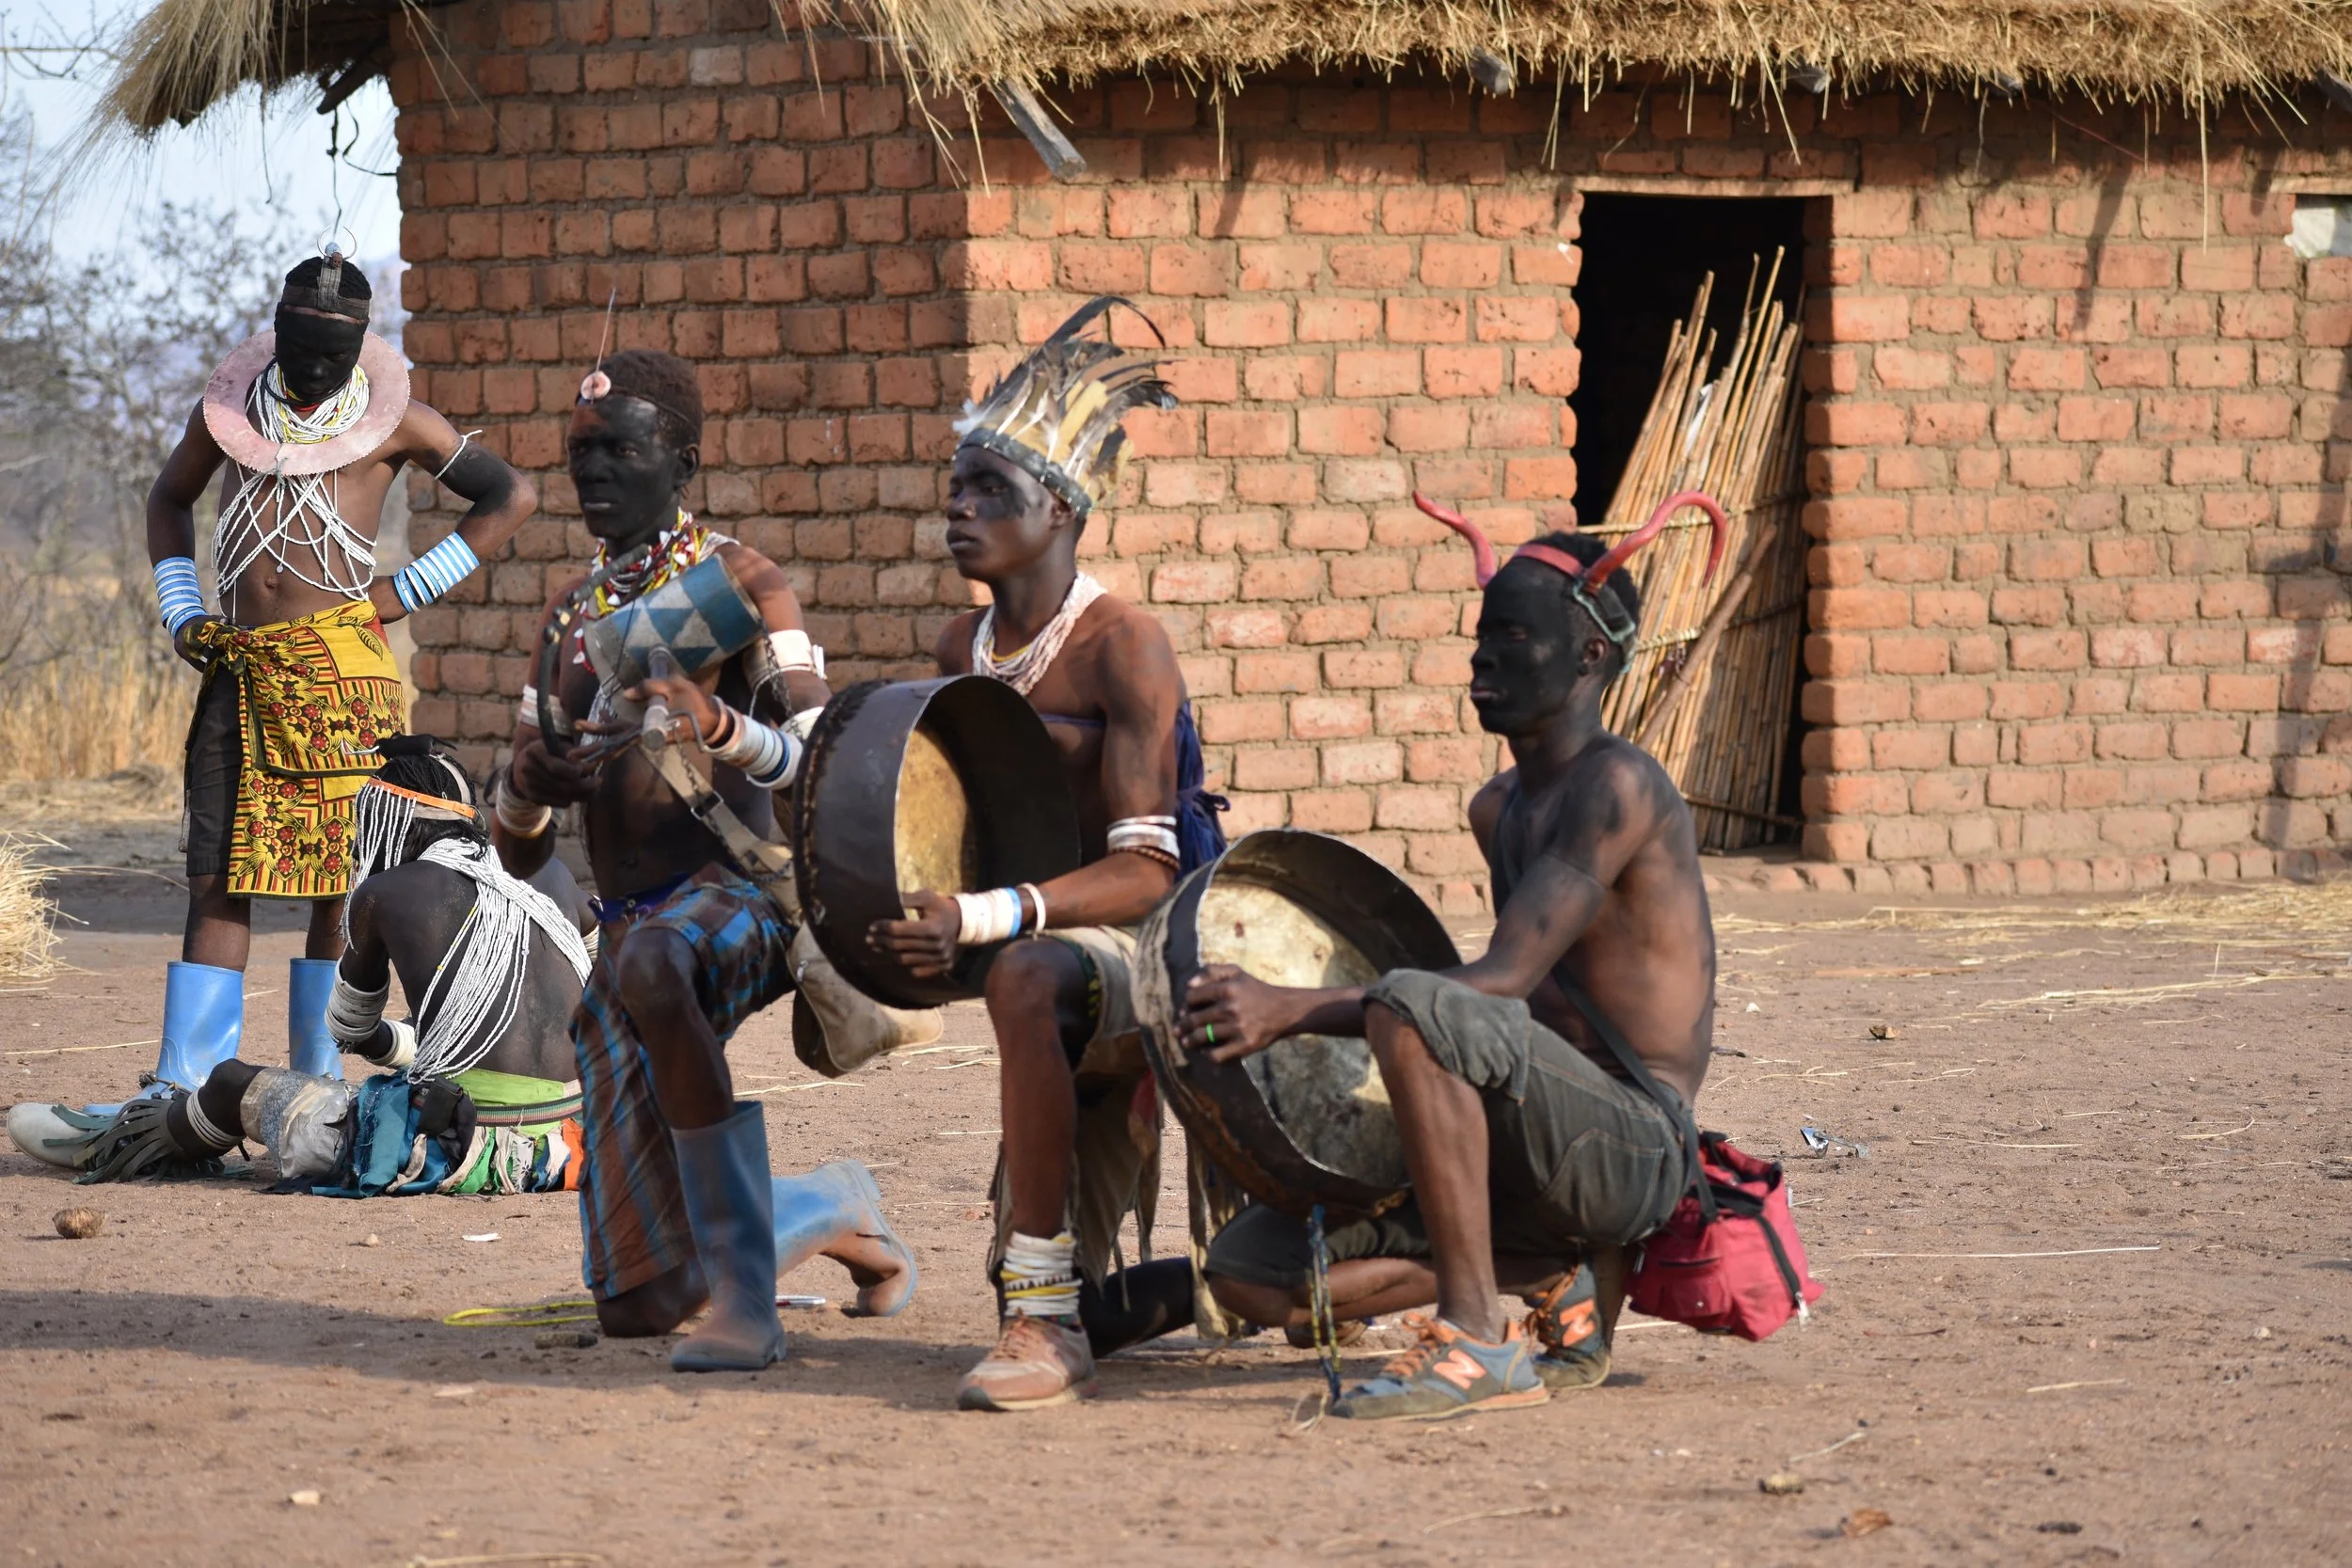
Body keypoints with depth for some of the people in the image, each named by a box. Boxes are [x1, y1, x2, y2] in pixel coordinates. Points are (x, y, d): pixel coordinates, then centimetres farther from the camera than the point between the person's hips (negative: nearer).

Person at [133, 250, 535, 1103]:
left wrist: (404, 590, 2)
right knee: (218, 873, -2)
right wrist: (180, 611, 14)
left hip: (340, 665, -3)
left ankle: (318, 1074, 3)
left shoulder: (392, 422, 4)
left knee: (339, 877, -2)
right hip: (239, 668, 3)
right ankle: (186, 1081, -4)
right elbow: (169, 499, 29)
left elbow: (512, 497, 8)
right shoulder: (229, 408, 12)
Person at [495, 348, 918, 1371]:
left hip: (737, 893, -6)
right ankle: (831, 1213, 33)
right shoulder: (573, 619, 19)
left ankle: (746, 1295, -44)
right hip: (631, 930, 6)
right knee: (639, 1305, 2)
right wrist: (529, 785, -6)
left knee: (649, 969, -46)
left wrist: (725, 732, -35)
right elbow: (520, 853, 19)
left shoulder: (740, 583, 0)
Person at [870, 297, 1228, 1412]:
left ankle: (1048, 1324, -38)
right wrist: (915, 911, -2)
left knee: (1026, 978, -43)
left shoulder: (1122, 649, -18)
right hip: (1064, 949, 8)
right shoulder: (963, 650, 6)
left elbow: (1145, 871, -25)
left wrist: (984, 919, -36)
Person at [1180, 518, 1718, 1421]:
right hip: (1535, 1160, 9)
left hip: (1637, 1150, -9)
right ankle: (1546, 1287, 6)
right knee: (1249, 1271, -2)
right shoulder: (1500, 809, 17)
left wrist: (1293, 1010, -30)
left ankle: (1481, 1345, -28)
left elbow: (1504, 983, -23)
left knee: (1413, 1007, -34)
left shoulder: (1616, 786, -13)